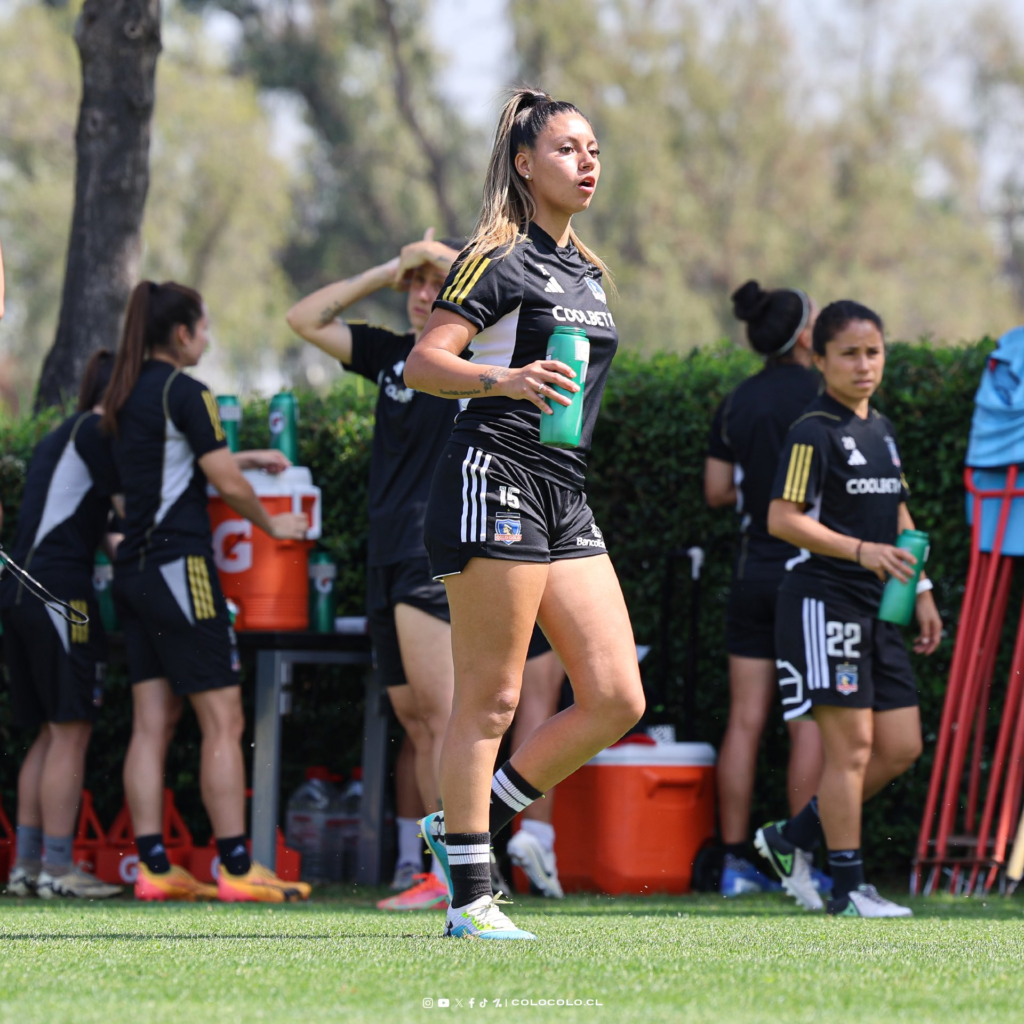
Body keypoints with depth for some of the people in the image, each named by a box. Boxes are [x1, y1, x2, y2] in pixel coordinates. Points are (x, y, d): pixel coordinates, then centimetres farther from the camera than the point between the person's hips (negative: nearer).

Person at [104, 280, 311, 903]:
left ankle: (154, 867, 1)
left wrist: (244, 458, 34)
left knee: (153, 723, 5)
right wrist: (274, 525, 6)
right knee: (223, 721, -6)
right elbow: (228, 484, -11)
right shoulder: (183, 391, -10)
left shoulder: (127, 394, 15)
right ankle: (236, 868, -8)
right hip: (179, 564, -9)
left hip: (134, 567, 9)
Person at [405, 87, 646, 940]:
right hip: (495, 478, -8)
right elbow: (422, 364, -15)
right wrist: (505, 380, -31)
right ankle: (470, 897, -2)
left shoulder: (587, 270, 19)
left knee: (617, 699, 0)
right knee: (491, 701, -7)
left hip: (565, 499, 8)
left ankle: (469, 821, 12)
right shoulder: (498, 259, -6)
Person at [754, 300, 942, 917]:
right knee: (852, 745, -9)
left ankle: (791, 840, 18)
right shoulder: (814, 433, -9)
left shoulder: (883, 431, 16)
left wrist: (921, 591, 20)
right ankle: (849, 888, -2)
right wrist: (860, 549, -25)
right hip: (824, 602, -8)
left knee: (901, 747, 5)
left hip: (877, 608, 8)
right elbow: (783, 518, -17)